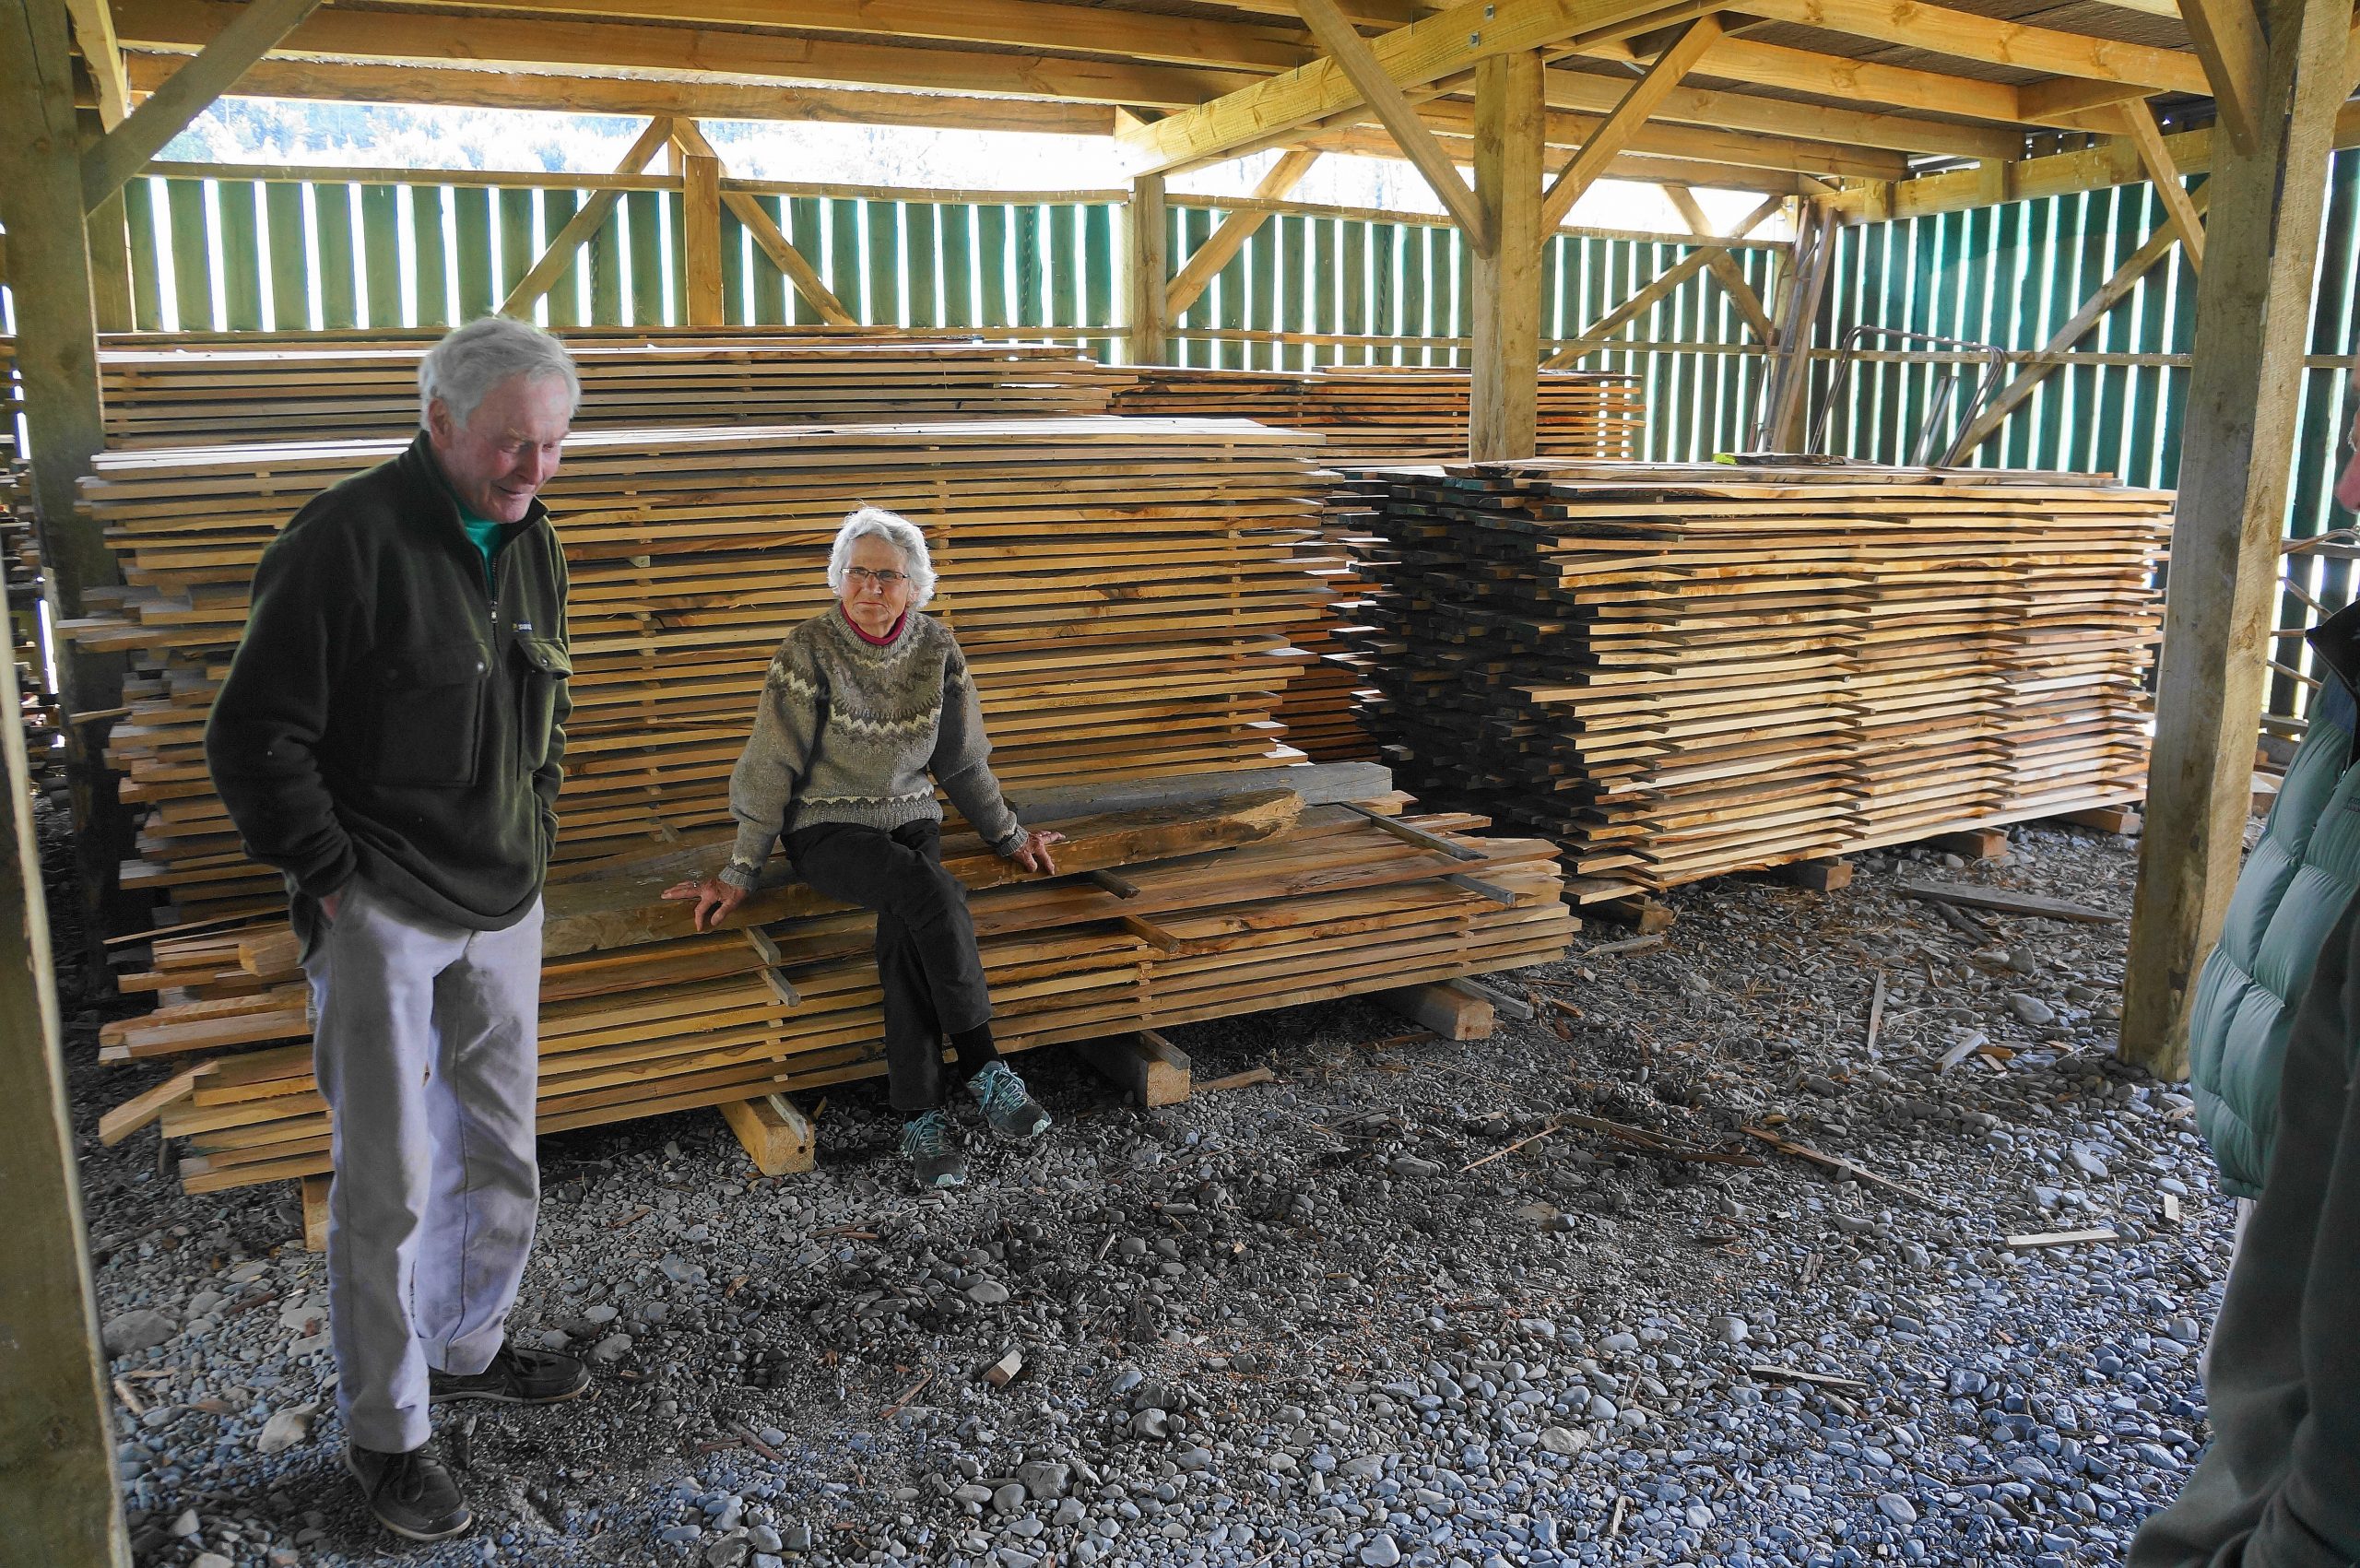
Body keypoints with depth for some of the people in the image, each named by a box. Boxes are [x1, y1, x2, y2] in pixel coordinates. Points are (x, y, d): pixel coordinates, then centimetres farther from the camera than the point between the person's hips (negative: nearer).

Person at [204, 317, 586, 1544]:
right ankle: (385, 1432, 17)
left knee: (499, 1150, 17)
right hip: (384, 914, -7)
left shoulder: (530, 543, 8)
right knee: (391, 1178, 0)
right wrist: (334, 879, -13)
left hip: (503, 907, 7)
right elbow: (254, 738, -15)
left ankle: (470, 1349, 38)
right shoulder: (345, 543, -17)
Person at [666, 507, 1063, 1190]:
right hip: (827, 828, -3)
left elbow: (962, 760, 11)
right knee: (933, 896, -32)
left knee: (906, 930, -29)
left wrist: (1009, 835, 15)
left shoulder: (936, 649, -1)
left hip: (909, 816, 3)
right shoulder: (810, 650, -12)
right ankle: (983, 1068, -24)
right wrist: (739, 874, -8)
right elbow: (771, 767, -9)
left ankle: (918, 1115, -22)